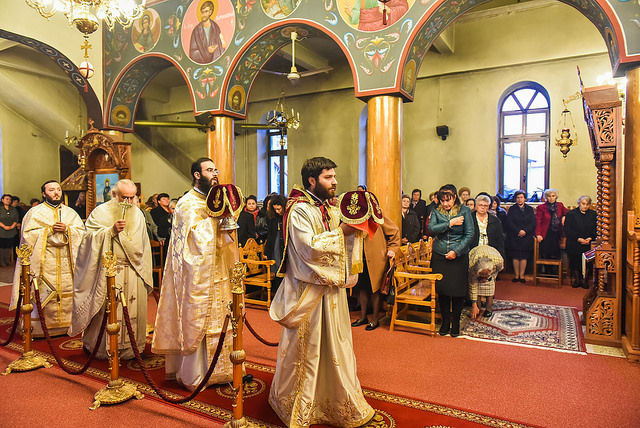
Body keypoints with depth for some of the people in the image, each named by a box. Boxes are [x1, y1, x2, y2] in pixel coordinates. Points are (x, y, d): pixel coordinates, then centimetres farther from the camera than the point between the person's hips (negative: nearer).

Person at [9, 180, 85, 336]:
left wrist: (67, 229, -10)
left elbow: (82, 231, 7)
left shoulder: (70, 212, 13)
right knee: (43, 294, -5)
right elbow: (28, 234, -4)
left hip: (66, 262, 3)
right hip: (44, 263, -3)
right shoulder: (35, 212, 5)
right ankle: (39, 328, 5)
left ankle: (66, 325, 12)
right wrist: (49, 230, -14)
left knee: (67, 293, 2)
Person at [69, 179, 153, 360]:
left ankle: (131, 348, 18)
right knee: (107, 309, -3)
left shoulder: (138, 214, 13)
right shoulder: (100, 212, 0)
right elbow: (90, 237, -9)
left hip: (134, 270, 4)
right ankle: (103, 347, 15)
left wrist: (144, 270, 18)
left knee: (133, 309, 6)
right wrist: (111, 231, -23)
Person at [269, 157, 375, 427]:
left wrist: (354, 230, -4)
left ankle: (339, 402, 33)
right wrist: (341, 231, -18)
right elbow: (309, 247, -24)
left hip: (332, 288, 7)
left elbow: (343, 247, 15)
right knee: (304, 348, 7)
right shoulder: (299, 210, -13)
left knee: (335, 347, 15)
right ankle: (296, 405, 27)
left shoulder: (332, 211, 11)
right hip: (307, 291, -7)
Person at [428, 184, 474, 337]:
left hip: (459, 257, -1)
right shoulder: (436, 212, 5)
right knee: (442, 290, 5)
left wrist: (456, 251, -12)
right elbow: (431, 229, -10)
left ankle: (455, 322, 22)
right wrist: (451, 223, -14)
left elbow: (469, 235, -4)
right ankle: (445, 321, 22)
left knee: (457, 291, 3)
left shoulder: (464, 211, 0)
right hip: (439, 257, 2)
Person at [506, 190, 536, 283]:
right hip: (514, 237, -1)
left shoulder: (530, 209, 12)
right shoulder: (512, 209, 7)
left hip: (526, 237, 1)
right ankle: (516, 275, 7)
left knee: (524, 257, 0)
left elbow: (533, 223, 3)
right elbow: (509, 223, -2)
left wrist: (525, 231, -12)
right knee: (516, 257, 0)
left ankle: (522, 275, 8)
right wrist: (518, 231, -14)